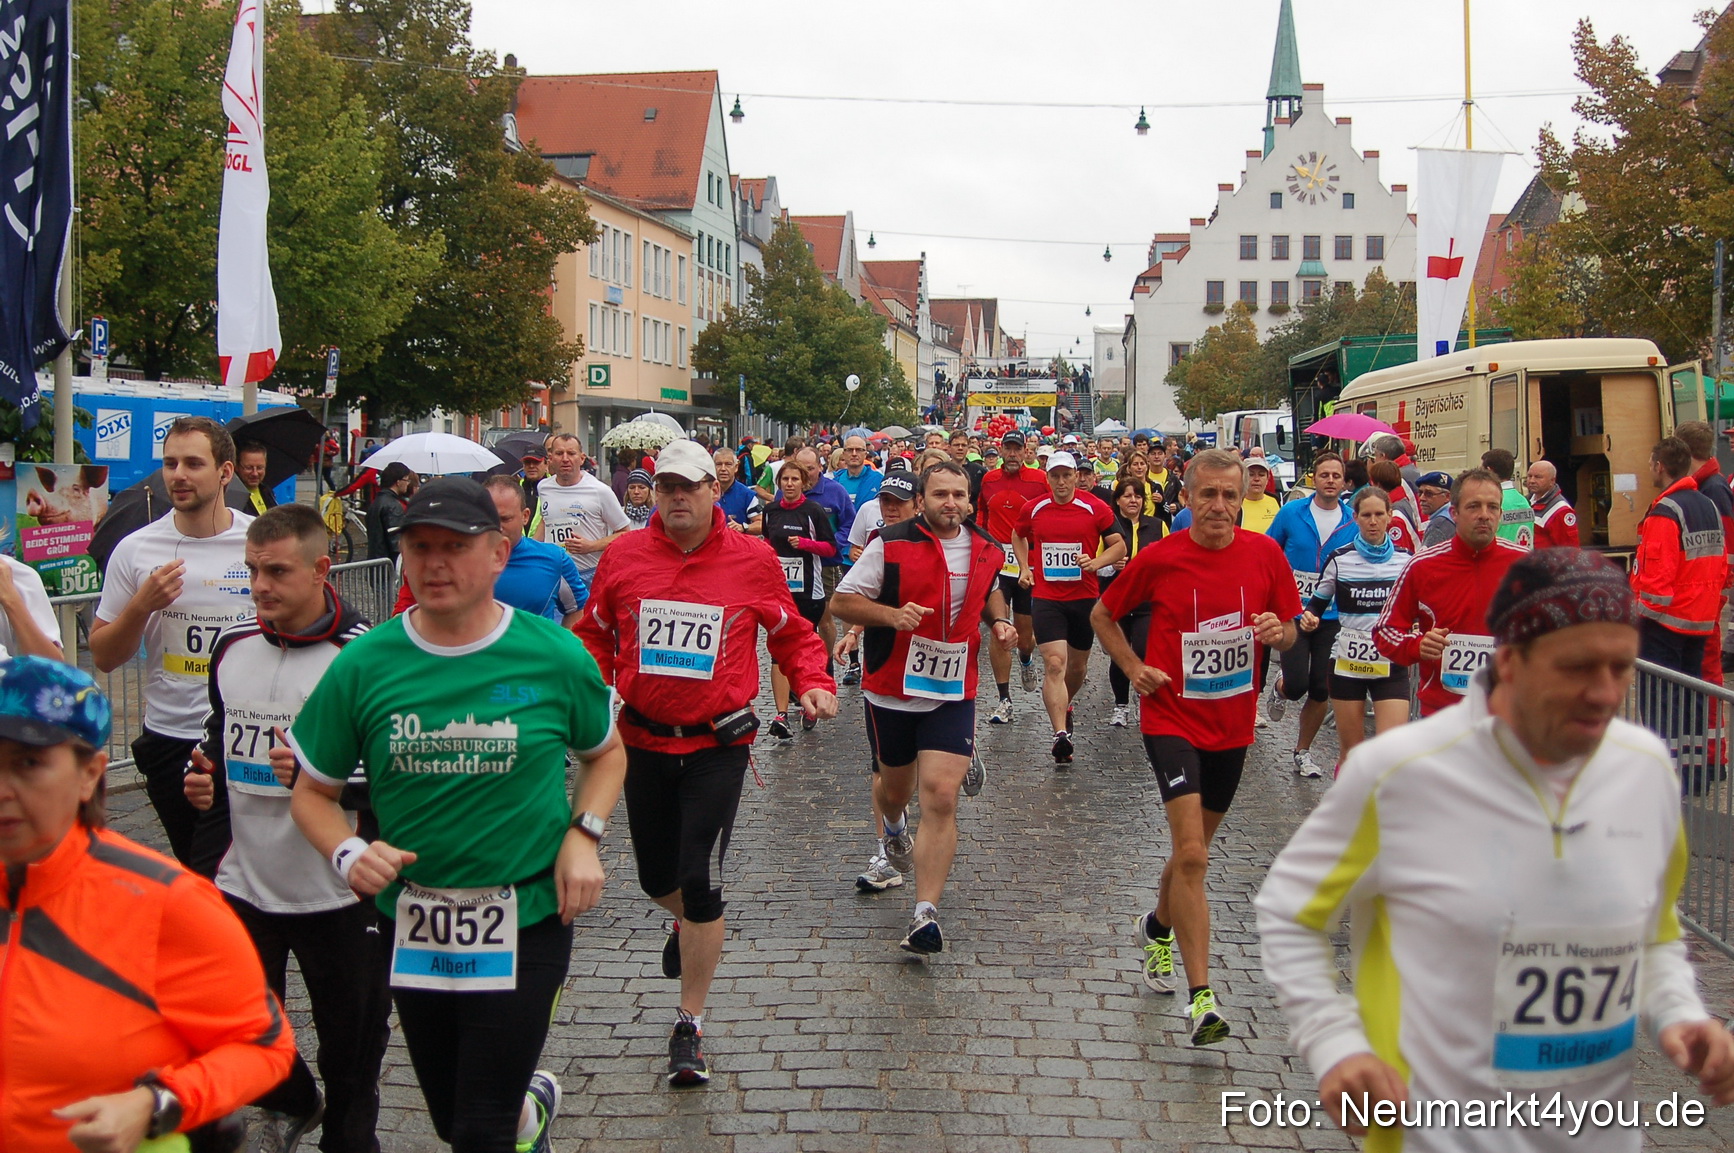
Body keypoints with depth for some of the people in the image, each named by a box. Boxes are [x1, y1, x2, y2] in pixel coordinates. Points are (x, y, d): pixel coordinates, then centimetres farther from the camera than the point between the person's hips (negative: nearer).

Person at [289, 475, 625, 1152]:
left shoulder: (554, 654, -7)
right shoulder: (362, 665, -5)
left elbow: (606, 752, 11)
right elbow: (312, 790, 4)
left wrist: (582, 834, -5)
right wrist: (347, 851, -15)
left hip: (525, 923, -3)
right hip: (410, 925, 3)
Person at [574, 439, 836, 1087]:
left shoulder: (753, 561, -6)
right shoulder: (624, 557, -2)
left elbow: (793, 635, 6)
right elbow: (594, 633, 10)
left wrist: (814, 684, -11)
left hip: (717, 746, -3)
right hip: (643, 740, 3)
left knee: (700, 885, -7)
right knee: (656, 877, 16)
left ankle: (689, 1027, 8)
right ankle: (688, 923, 55)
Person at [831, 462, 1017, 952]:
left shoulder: (987, 550, 4)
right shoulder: (890, 545, -9)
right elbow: (843, 601, -6)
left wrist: (1000, 621, 6)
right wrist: (892, 614, -22)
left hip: (954, 694, 1)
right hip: (891, 690, -1)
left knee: (941, 795, -13)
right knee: (894, 788, 17)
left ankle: (926, 914, -11)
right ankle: (893, 840, 56)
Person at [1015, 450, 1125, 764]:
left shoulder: (1095, 508, -5)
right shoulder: (1033, 509, 1)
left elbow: (1119, 545, 0)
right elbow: (1018, 537, 22)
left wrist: (1096, 562, -17)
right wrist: (1024, 568, 10)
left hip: (1084, 597, 1)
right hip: (1045, 598, -1)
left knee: (1078, 665, 16)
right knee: (1054, 663, -16)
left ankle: (1064, 706, 47)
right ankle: (1061, 734, -22)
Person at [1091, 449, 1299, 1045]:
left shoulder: (1265, 554, -3)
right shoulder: (1158, 558, -9)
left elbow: (1289, 631, 7)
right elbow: (1102, 616, 5)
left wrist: (1277, 632, -16)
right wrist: (1134, 667, -7)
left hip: (1232, 725, 4)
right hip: (1172, 718, -4)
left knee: (1195, 846, 19)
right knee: (1191, 853, -16)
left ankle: (1158, 927, 48)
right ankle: (1201, 995, -13)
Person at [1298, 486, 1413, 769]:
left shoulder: (1406, 560, 3)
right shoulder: (1339, 559, -1)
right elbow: (1317, 604, 6)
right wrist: (1309, 619, -16)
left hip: (1392, 665, 0)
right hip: (1348, 664, 0)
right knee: (1350, 750, 6)